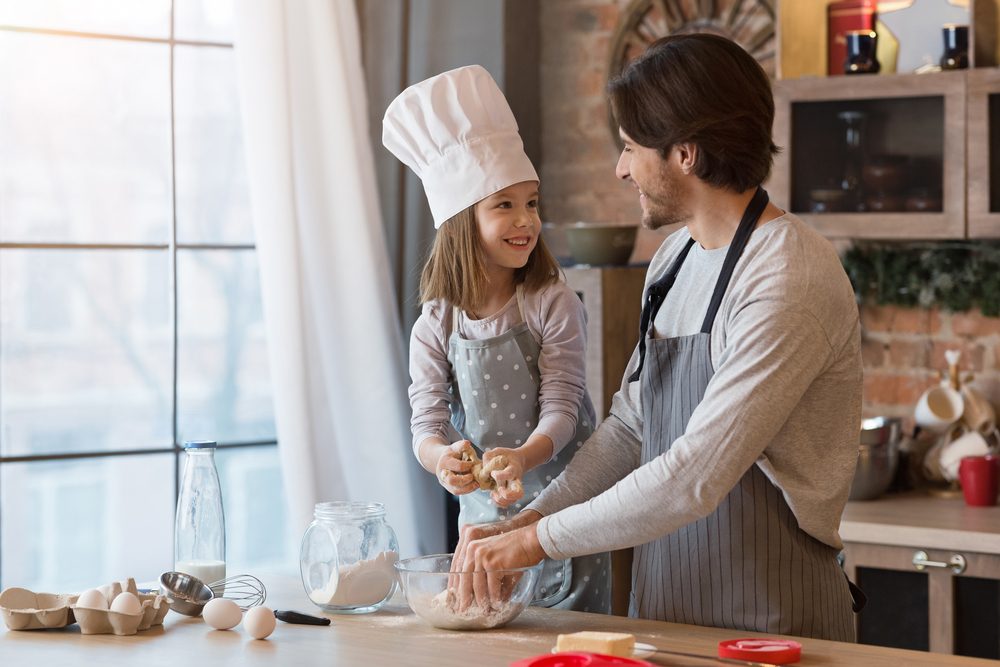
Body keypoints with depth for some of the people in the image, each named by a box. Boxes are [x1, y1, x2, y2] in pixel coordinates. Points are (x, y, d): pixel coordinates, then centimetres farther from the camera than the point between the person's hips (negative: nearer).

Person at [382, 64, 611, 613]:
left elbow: (561, 409, -13)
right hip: (483, 512, 2)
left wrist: (521, 458, -34)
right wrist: (441, 458, -31)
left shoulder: (554, 307, -8)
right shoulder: (435, 327, -2)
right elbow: (427, 422, -7)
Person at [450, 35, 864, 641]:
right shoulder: (675, 258, 9)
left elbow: (694, 477, -24)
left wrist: (539, 540, -17)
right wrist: (526, 521, 1)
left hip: (770, 629, -7)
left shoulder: (790, 282, -20)